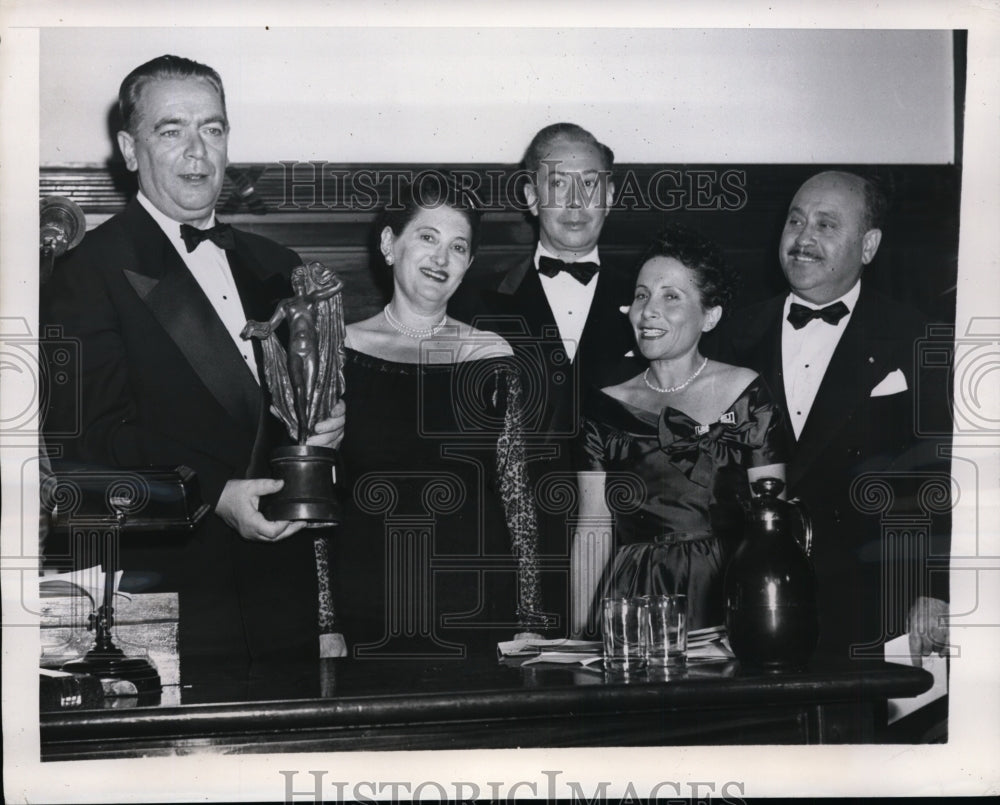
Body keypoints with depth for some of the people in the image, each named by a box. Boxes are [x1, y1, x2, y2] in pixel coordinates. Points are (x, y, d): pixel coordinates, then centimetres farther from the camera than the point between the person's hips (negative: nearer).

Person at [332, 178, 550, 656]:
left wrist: (529, 625, 3)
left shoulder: (492, 358, 5)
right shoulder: (340, 352, 3)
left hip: (476, 606, 1)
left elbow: (518, 498, 7)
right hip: (367, 611, -1)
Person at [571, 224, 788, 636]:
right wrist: (580, 635, 0)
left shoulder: (745, 394, 2)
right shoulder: (604, 408, 10)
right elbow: (592, 534, 8)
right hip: (630, 605, 2)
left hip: (721, 606, -2)